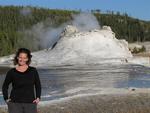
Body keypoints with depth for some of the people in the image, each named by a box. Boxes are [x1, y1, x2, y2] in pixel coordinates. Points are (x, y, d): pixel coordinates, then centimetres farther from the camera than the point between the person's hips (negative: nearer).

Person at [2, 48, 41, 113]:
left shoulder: (33, 71, 2)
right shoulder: (11, 72, 0)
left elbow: (38, 85, 13)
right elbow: (5, 86, 13)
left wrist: (38, 97, 3)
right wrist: (6, 98, 4)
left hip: (30, 103, 1)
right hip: (15, 103, -1)